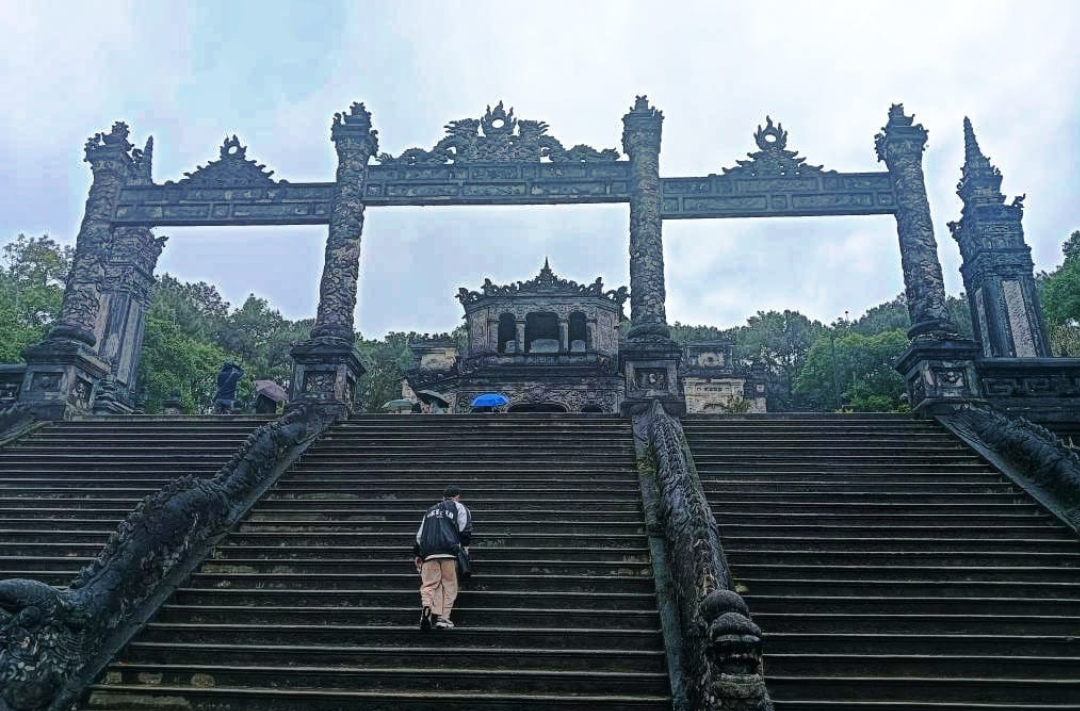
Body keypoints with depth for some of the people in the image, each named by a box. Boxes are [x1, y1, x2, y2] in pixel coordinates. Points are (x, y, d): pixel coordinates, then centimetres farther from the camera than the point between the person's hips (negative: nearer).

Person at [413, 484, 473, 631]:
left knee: (429, 584, 2)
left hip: (428, 552, 3)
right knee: (449, 585, 4)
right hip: (449, 552, -3)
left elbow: (420, 534, 27)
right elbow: (465, 529, 2)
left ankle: (427, 606, -25)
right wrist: (465, 547, 10)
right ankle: (443, 618, -3)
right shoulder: (459, 507, 15)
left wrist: (416, 554, 31)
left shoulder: (431, 510, 28)